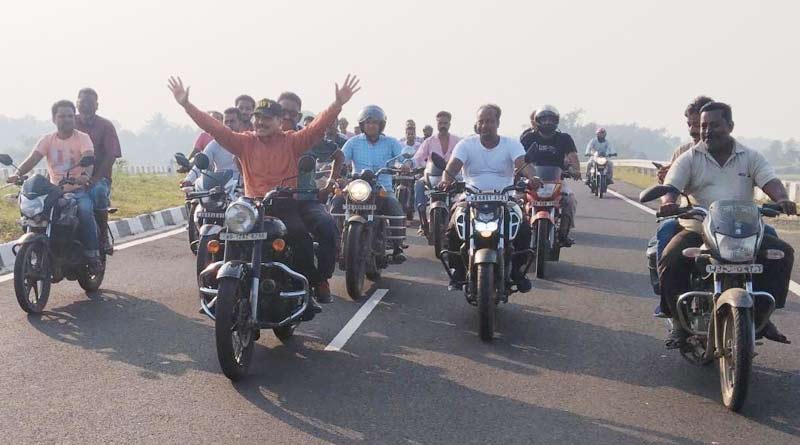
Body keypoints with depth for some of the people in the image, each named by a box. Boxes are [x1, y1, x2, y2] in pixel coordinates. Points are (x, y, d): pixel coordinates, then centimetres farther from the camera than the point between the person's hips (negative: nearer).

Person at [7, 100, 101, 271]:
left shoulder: (82, 138, -2)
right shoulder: (47, 139, 8)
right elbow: (32, 159, -6)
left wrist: (86, 175, -43)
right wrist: (17, 173, -27)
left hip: (79, 189, -3)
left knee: (85, 210, -34)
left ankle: (92, 254, -23)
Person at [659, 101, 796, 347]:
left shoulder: (751, 157, 9)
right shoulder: (689, 159, 5)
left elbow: (771, 182, -5)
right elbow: (671, 186, -8)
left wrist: (782, 199, -29)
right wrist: (669, 203, -33)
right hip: (697, 231, -1)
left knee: (783, 253, -19)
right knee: (670, 263, -28)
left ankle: (761, 314, -6)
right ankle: (681, 320, -8)